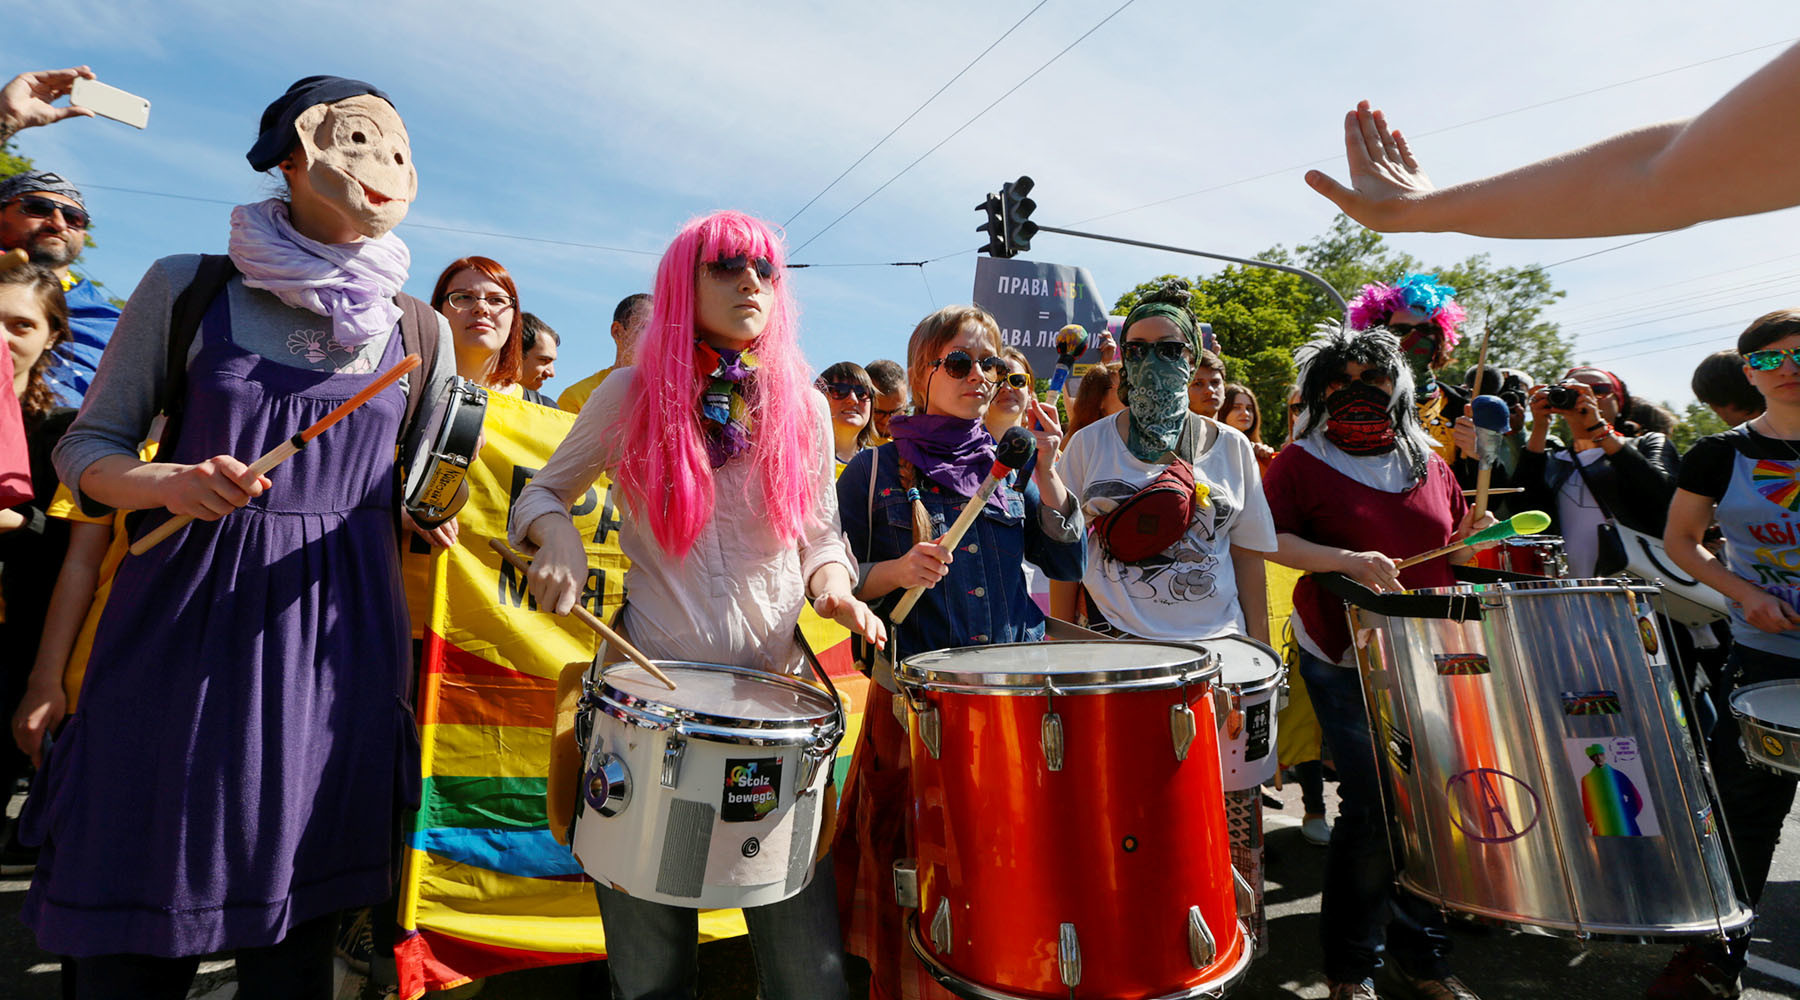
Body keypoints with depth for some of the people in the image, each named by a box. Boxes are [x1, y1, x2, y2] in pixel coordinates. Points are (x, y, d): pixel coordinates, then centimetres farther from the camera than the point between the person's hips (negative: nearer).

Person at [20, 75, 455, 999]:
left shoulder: (421, 333, 6)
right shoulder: (187, 289, 2)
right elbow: (85, 447, 4)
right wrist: (164, 484, -15)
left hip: (338, 642, 1)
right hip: (182, 629, -1)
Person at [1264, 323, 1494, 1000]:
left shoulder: (1429, 465, 13)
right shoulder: (1303, 460, -2)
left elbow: (1448, 554, 22)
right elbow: (1267, 540, -11)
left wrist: (1468, 540, 1)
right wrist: (1347, 560, -22)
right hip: (1348, 660, -5)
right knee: (1372, 809, -4)